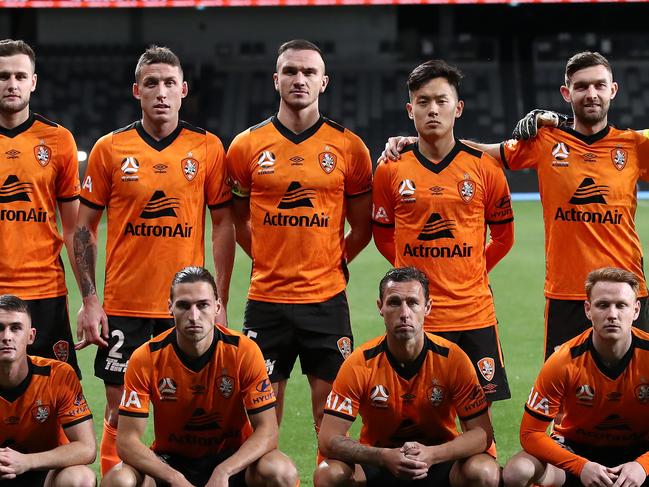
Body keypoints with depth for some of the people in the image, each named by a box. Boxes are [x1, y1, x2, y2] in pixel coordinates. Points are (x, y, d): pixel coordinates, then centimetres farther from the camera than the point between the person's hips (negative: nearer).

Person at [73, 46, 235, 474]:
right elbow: (85, 226, 5)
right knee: (120, 413, 3)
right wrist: (89, 300, -3)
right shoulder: (109, 149, 1)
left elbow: (224, 225, 5)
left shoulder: (207, 148, 1)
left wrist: (219, 302, -1)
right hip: (123, 305, 0)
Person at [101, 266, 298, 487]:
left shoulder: (244, 351, -15)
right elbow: (127, 439, -16)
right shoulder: (145, 359, -15)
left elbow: (267, 431, -16)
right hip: (170, 460, 0)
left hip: (231, 459, 0)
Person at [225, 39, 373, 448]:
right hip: (266, 298, 1)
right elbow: (238, 220, 13)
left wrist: (333, 262, 4)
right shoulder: (247, 146, 3)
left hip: (327, 298, 0)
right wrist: (268, 260, 6)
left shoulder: (348, 147, 2)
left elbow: (362, 226, 11)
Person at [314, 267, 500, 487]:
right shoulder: (360, 364, -14)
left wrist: (432, 454, -31)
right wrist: (384, 456, -33)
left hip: (439, 462, 0)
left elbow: (482, 433, -12)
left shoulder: (452, 359, -13)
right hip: (377, 463, 0)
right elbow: (328, 439, -17)